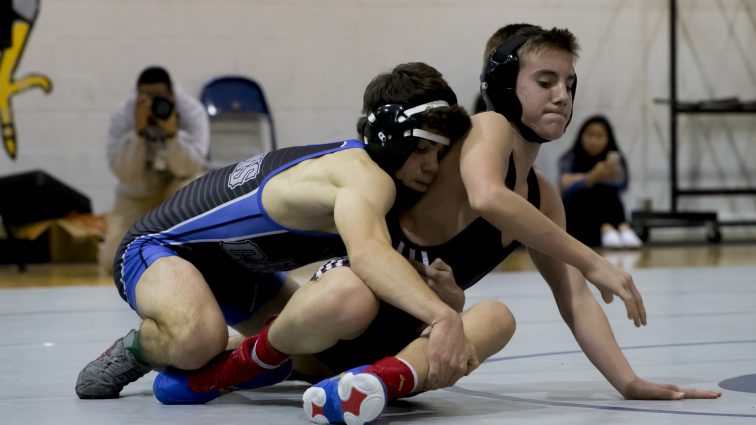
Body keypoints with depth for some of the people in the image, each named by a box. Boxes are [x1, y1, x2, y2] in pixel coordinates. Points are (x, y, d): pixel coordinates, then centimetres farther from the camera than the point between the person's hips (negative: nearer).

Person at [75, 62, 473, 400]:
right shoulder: (367, 175, -33)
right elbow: (367, 254, -53)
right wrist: (441, 316, -67)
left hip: (234, 269, 10)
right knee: (199, 338, -41)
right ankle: (136, 350, -9)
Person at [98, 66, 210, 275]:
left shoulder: (193, 112, -22)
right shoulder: (122, 117, -21)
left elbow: (186, 168, -30)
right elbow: (125, 174, -27)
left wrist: (172, 133, -45)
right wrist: (138, 131, -38)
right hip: (138, 192, 1)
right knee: (113, 263, -16)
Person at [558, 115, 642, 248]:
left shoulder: (617, 158, 1)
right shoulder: (569, 159, -3)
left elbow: (622, 183, -21)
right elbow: (567, 185, -24)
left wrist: (615, 171, -44)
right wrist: (592, 177, -42)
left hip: (605, 216, 1)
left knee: (608, 192, -29)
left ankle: (623, 229, -54)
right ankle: (607, 230, -56)